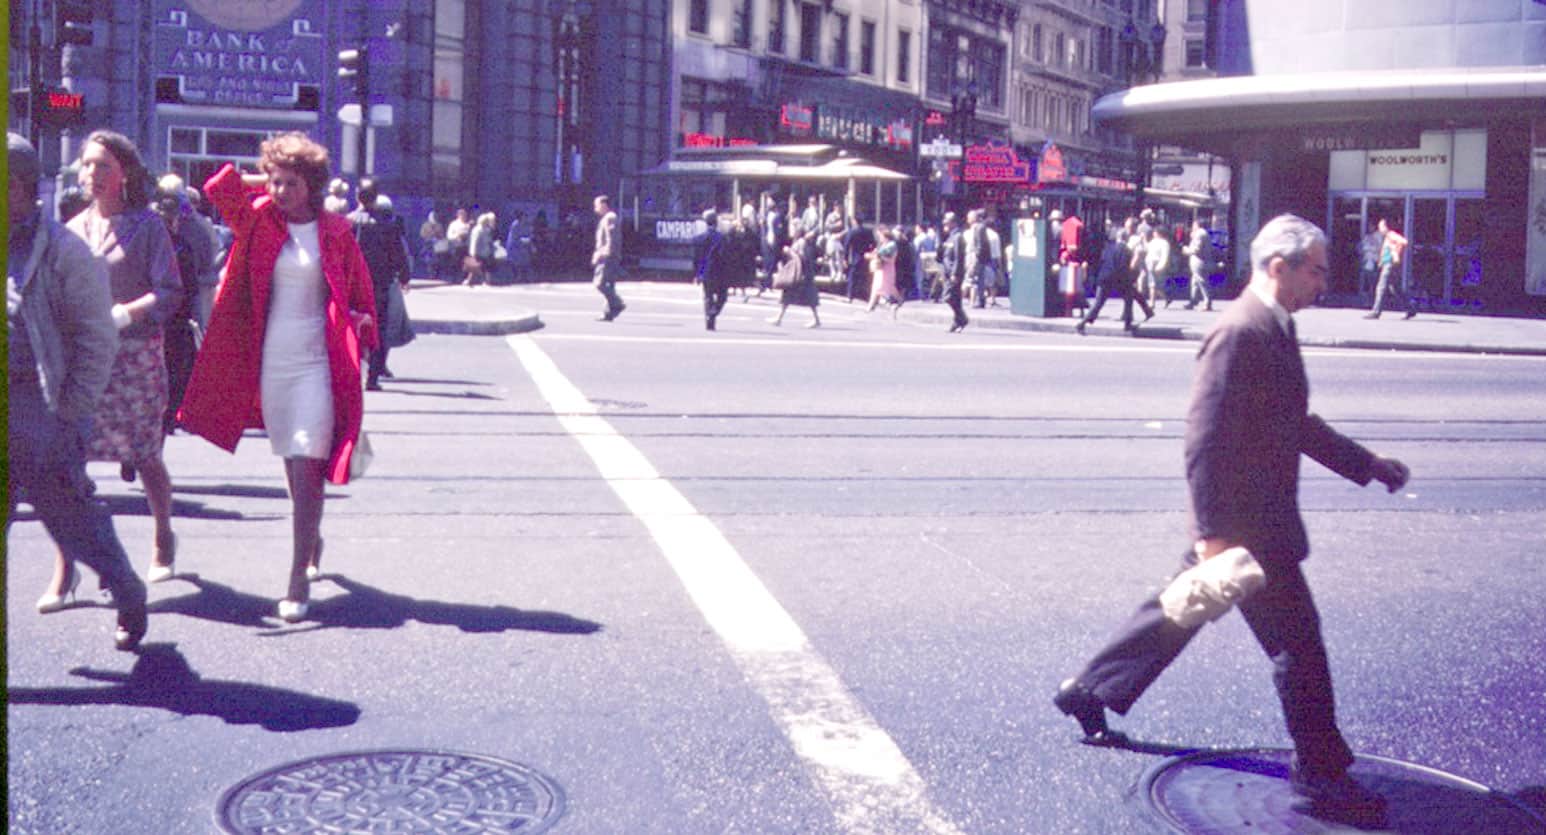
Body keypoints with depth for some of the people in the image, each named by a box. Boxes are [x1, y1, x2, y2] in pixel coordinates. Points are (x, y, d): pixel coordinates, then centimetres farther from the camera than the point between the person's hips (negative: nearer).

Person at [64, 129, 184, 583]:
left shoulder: (146, 225, -1)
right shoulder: (75, 228, 13)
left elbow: (170, 293, -7)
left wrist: (124, 313, -20)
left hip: (135, 354, -4)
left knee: (146, 456, 4)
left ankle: (164, 538, 27)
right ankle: (65, 567, 0)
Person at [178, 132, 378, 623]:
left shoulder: (335, 232, 0)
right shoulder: (259, 222, 6)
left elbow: (361, 297, 8)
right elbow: (218, 188, -6)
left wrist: (360, 326, -5)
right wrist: (263, 180, 3)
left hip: (316, 363, -3)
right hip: (271, 362, 3)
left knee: (305, 469, -10)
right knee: (292, 466, 15)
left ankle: (298, 583, -10)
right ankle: (313, 544, 39)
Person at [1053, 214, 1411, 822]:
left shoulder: (1275, 329, 12)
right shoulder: (1239, 333, -20)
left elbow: (1296, 424, 23)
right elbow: (1205, 439, -24)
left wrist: (1366, 464, 22)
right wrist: (1214, 533, -26)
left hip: (1243, 522, 10)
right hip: (1243, 527, -10)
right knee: (1298, 642, -1)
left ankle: (1087, 691, 33)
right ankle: (1320, 768, 12)